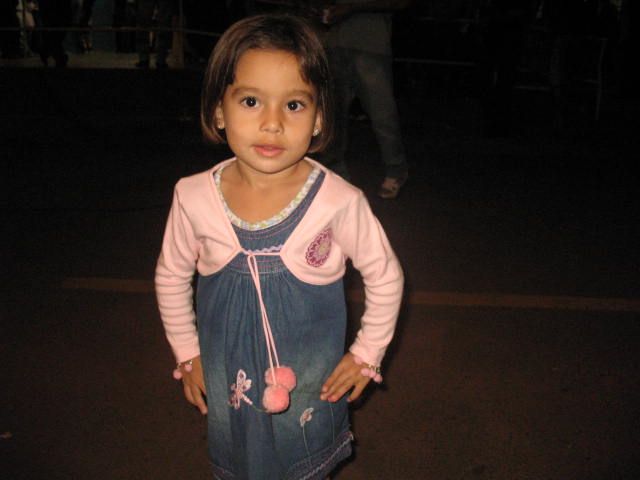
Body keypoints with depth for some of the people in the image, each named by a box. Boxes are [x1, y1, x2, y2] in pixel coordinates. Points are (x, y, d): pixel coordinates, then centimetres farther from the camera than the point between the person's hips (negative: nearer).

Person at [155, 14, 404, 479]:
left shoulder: (338, 202, -23)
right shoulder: (194, 198, -16)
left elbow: (386, 277, -7)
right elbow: (171, 276, 2)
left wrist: (366, 354, -2)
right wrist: (187, 354, 6)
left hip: (312, 386, -2)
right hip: (227, 384, 2)